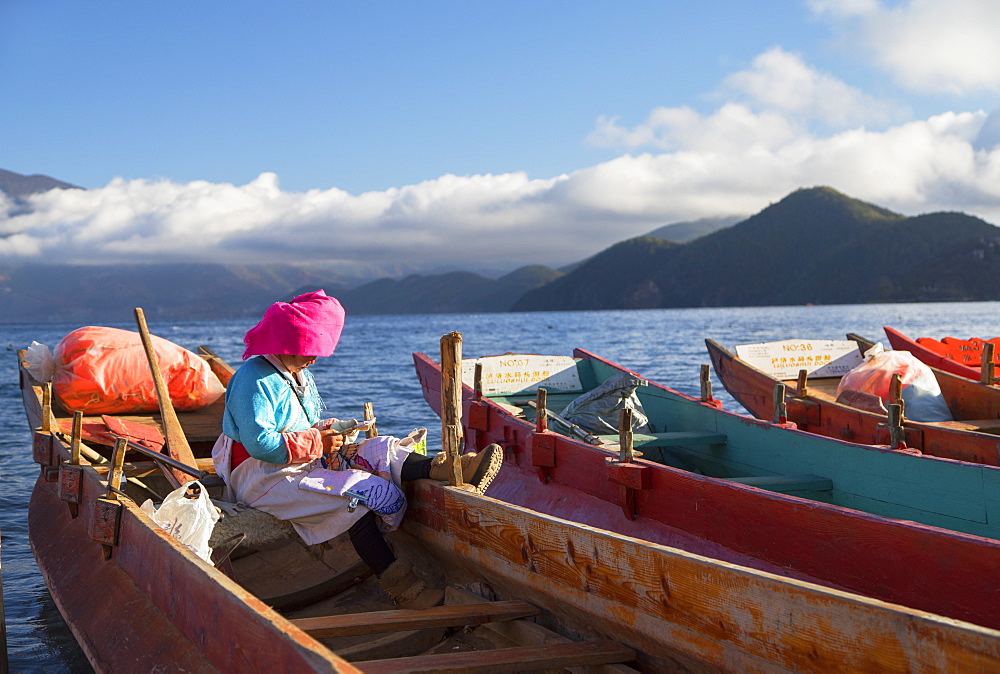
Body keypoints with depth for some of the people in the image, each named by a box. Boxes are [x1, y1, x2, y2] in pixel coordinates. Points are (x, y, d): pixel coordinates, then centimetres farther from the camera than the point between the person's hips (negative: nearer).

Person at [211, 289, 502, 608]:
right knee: (365, 493, -27)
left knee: (378, 449, -11)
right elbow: (260, 444, -25)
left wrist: (326, 429, 0)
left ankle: (444, 468, -37)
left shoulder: (297, 375, 16)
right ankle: (400, 587, -29)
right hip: (262, 479, -10)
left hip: (304, 461, 10)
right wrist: (316, 441, -19)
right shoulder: (253, 380, -16)